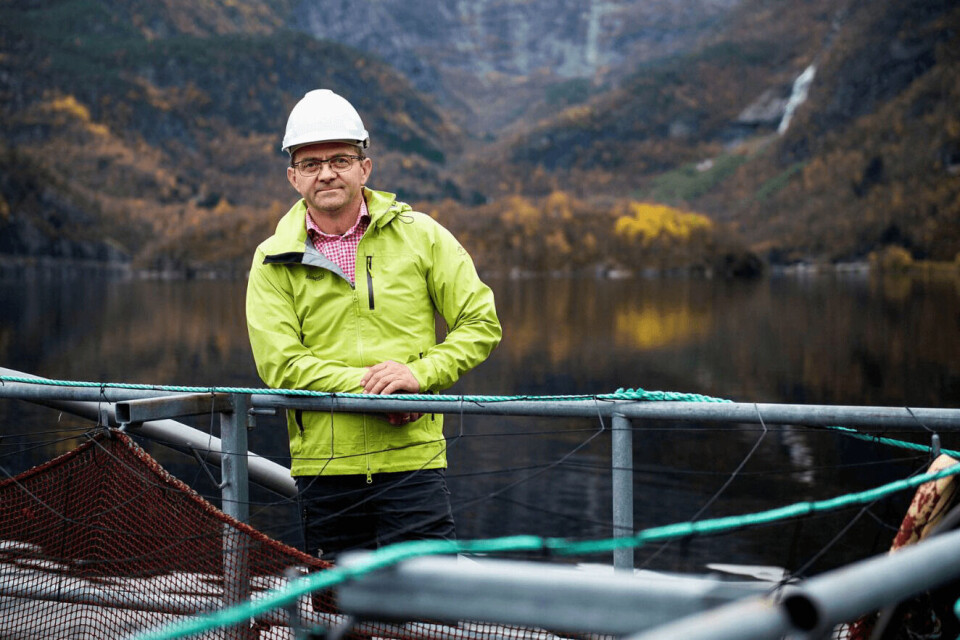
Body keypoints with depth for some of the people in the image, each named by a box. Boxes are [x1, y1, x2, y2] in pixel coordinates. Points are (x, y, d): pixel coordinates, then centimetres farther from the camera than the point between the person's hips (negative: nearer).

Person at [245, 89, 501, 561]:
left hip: (411, 457, -1)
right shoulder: (273, 261, 3)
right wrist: (366, 385, -19)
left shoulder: (420, 236, 4)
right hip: (323, 465, 1)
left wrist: (420, 372, -13)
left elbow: (481, 323, 3)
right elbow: (279, 362, -7)